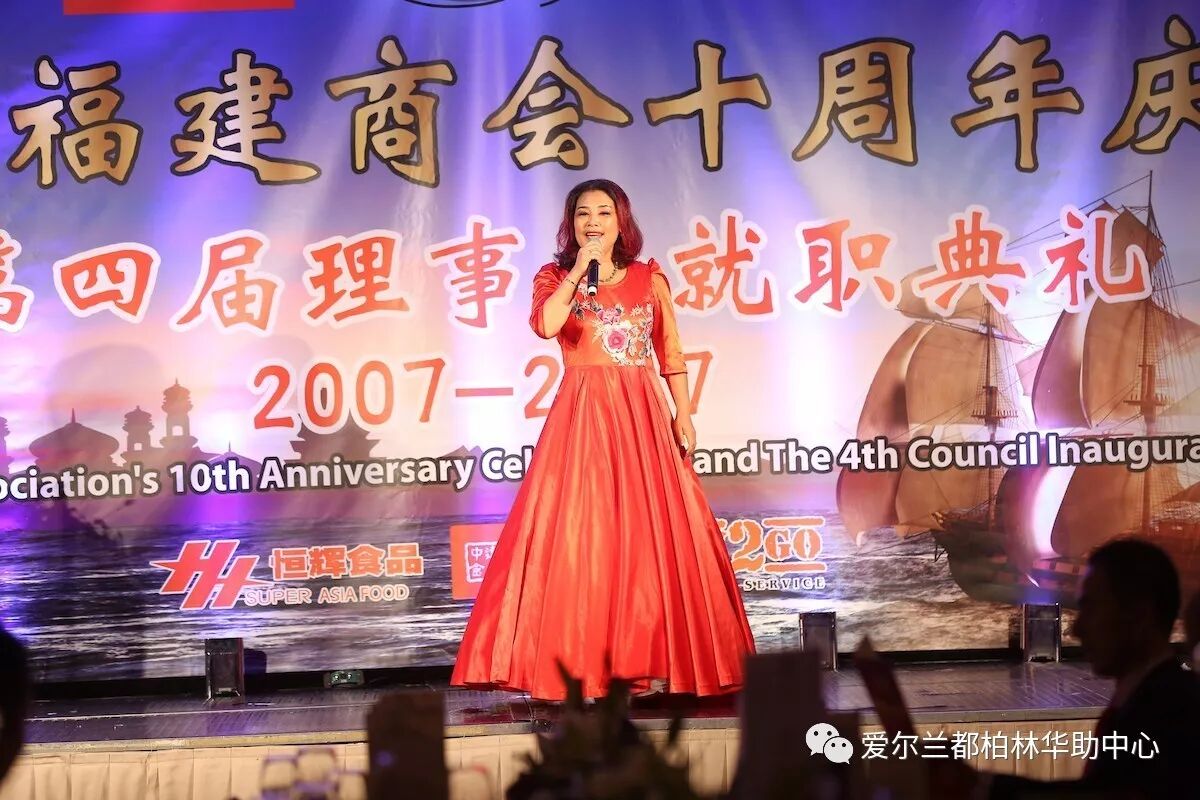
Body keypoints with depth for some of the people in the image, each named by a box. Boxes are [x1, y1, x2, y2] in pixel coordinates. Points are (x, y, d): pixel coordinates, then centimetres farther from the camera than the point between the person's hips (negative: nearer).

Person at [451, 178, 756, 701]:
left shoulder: (649, 279, 10)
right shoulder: (555, 278, 6)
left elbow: (671, 355, 11)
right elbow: (545, 325, -17)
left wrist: (684, 417, 4)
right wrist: (579, 270, -13)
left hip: (643, 413, 2)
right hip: (582, 414, -2)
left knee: (650, 535, -1)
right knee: (578, 533, -7)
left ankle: (649, 661, 6)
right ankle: (576, 663, -4)